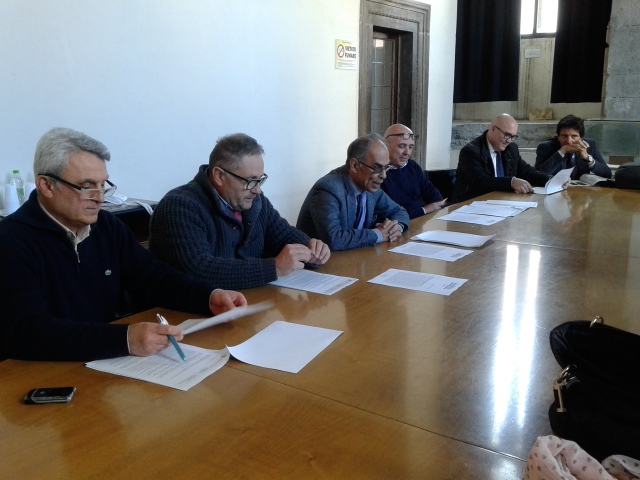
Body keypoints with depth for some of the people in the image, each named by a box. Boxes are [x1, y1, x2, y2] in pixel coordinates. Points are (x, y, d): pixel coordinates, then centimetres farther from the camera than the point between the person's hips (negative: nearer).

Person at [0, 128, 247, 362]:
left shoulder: (107, 225, 6)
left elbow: (153, 280, 10)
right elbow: (25, 332, -25)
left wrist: (210, 297, -8)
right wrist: (125, 340, -35)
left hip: (104, 364, 6)